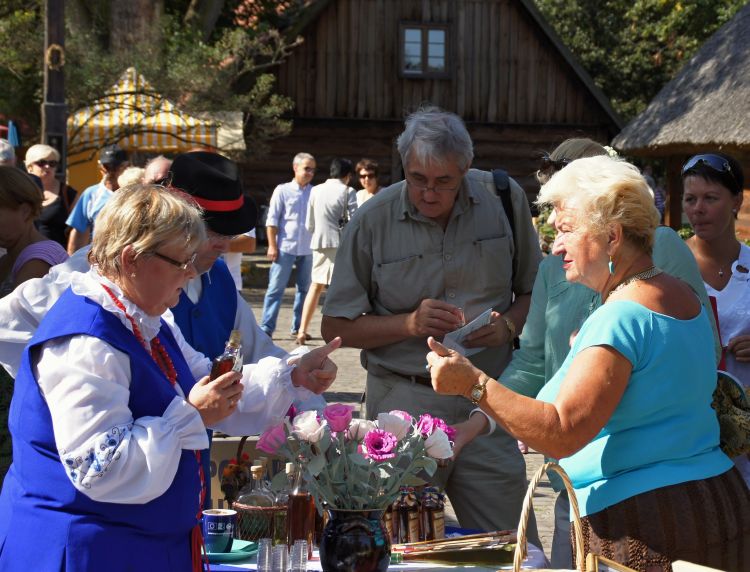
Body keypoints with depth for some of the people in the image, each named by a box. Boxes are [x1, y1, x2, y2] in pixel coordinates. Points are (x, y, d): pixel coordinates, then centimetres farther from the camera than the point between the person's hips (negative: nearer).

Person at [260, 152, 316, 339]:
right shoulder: (283, 191, 0)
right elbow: (272, 220, 0)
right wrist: (272, 245, -6)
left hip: (307, 249, 4)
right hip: (285, 248, -4)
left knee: (304, 289, 7)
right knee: (276, 288, -4)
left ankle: (298, 328, 15)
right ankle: (266, 328, -3)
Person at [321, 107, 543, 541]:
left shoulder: (503, 199, 1)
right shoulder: (373, 221, -2)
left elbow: (532, 291, 13)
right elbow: (336, 327, 1)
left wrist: (508, 325, -8)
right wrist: (410, 324, -12)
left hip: (486, 402, 1)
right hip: (402, 400, -1)